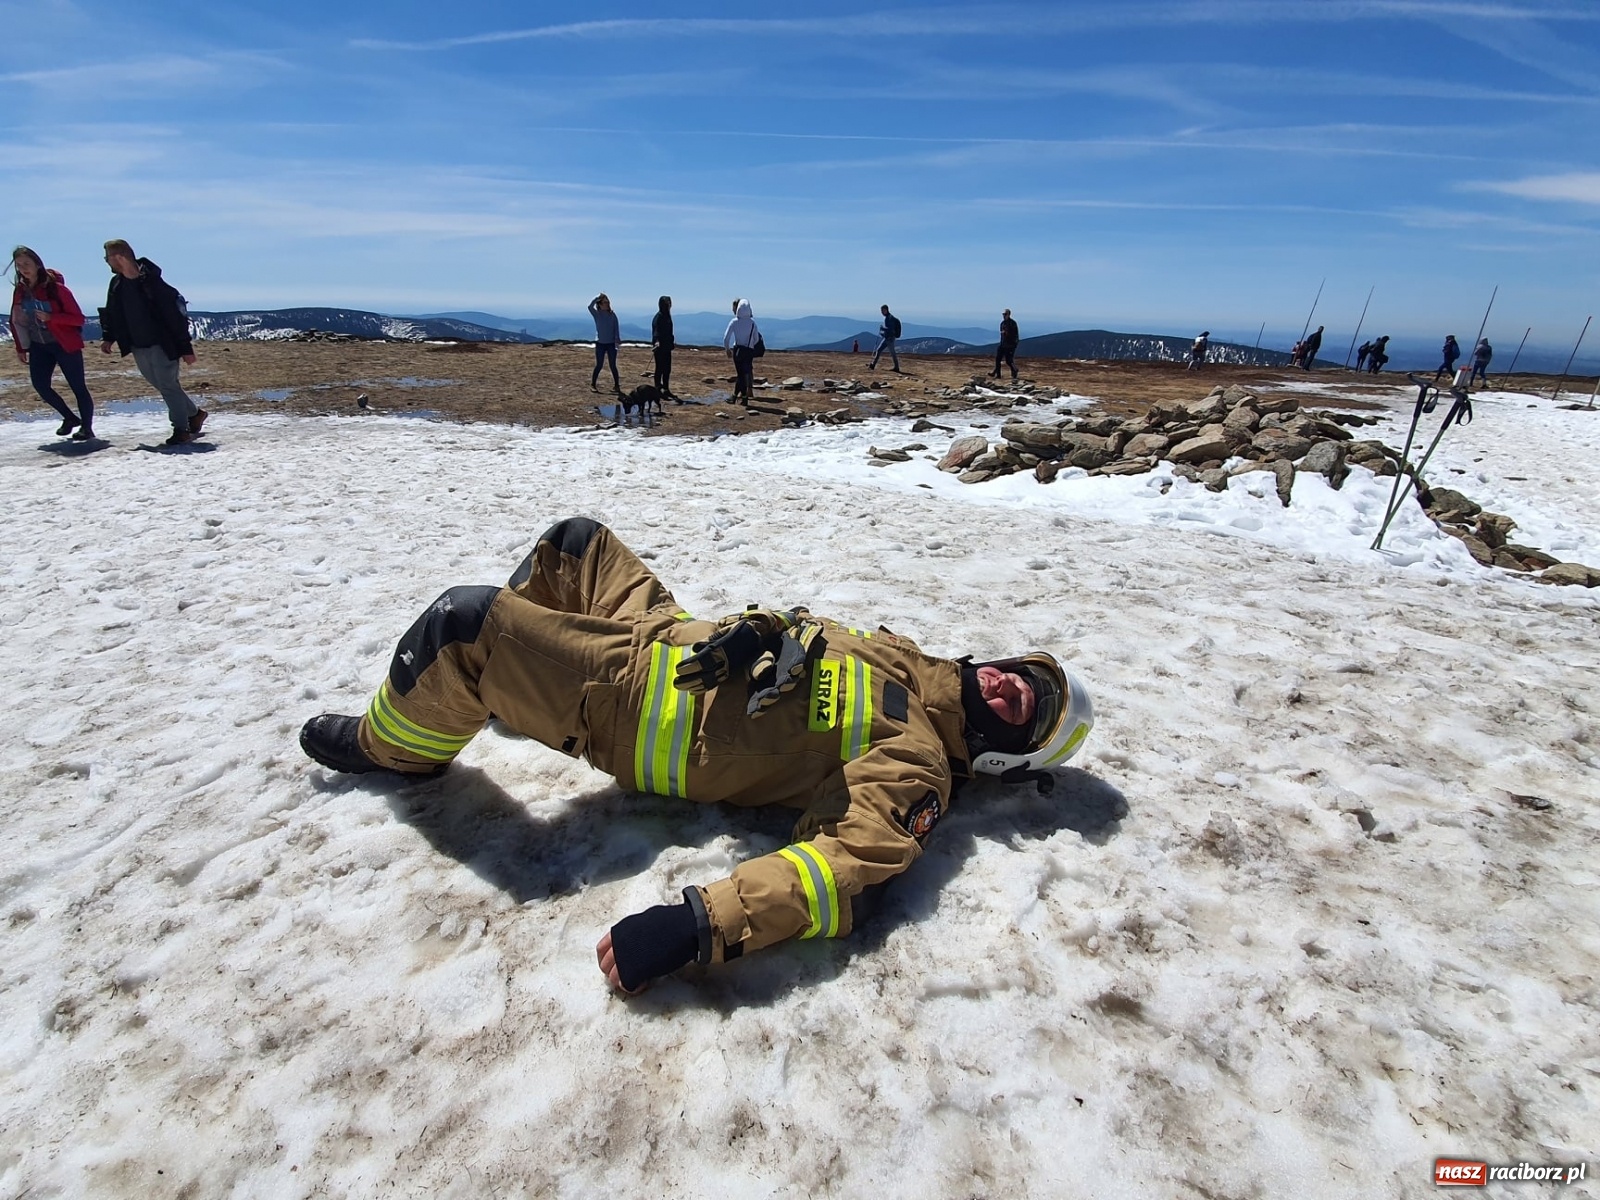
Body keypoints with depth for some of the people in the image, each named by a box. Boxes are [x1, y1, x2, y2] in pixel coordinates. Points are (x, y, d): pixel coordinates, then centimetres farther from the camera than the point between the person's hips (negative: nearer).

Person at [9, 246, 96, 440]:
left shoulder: (55, 288, -8)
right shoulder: (20, 291, 6)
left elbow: (78, 318, -11)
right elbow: (15, 321, 14)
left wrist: (51, 317, -25)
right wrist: (20, 349, 11)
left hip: (65, 344, -5)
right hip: (39, 346, 5)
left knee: (77, 386, -4)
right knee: (40, 385, -4)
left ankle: (86, 427, 2)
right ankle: (70, 418, 14)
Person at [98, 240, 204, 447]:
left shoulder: (151, 281, -14)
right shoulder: (116, 284, 7)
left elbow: (175, 317, -15)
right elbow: (111, 313, 19)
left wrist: (186, 348, -17)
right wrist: (108, 337, 9)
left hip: (161, 345, -8)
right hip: (137, 347, 8)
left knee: (168, 385, -6)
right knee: (159, 383, 11)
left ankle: (182, 429, 0)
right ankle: (194, 413, 24)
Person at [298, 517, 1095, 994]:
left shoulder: (917, 769, -19)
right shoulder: (906, 662, 5)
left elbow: (846, 867, -33)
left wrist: (695, 926, -45)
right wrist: (753, 631, -12)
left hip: (629, 708, -8)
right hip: (663, 635, 8)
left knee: (460, 623, -18)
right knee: (576, 541, 20)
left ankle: (391, 749, 16)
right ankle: (497, 678, 40)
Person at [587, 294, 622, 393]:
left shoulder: (612, 315, 3)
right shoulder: (597, 314, 0)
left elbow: (616, 328, 0)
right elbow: (590, 306, -17)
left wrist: (618, 339, -12)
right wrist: (597, 297, -16)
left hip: (611, 343, 1)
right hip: (600, 343, -1)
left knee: (613, 366, 1)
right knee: (599, 365, 1)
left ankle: (617, 385, 7)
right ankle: (593, 384, 12)